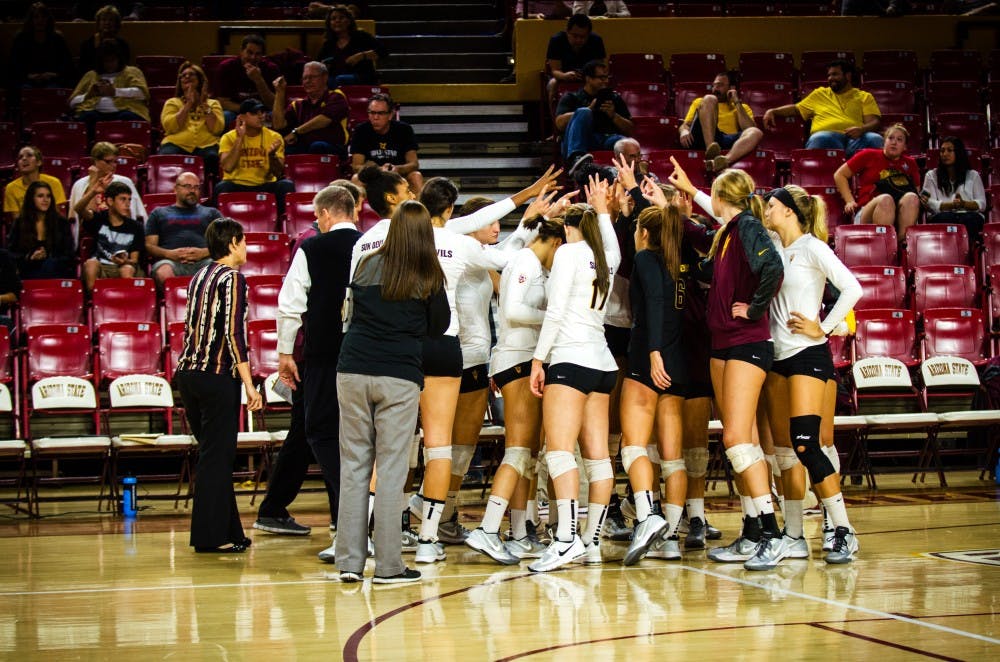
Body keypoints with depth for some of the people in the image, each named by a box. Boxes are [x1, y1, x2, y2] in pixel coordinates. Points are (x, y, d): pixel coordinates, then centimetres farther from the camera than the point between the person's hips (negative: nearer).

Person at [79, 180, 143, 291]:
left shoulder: (135, 227, 7)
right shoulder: (99, 219, 3)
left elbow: (134, 260, 7)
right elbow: (79, 210, -19)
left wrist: (125, 262, -20)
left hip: (123, 267, 0)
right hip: (99, 267, 0)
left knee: (127, 270, -33)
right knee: (90, 263, -32)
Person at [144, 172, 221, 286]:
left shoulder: (211, 213, 30)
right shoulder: (159, 213, 28)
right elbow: (149, 245, 18)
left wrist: (204, 252, -5)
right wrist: (168, 253, -5)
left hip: (203, 261, 0)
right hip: (171, 261, 0)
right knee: (163, 274, -40)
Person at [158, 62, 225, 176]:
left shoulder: (213, 104, 22)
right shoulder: (172, 103, 21)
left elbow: (217, 129, 3)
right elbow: (170, 127, 0)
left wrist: (204, 104, 3)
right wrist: (189, 104, 2)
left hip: (206, 145, 0)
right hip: (177, 144, 0)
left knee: (212, 158, -37)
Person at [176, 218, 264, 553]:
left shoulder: (199, 277, 15)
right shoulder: (232, 278, -9)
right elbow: (234, 333, -16)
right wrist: (249, 384, -15)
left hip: (188, 372, 8)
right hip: (217, 377, -8)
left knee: (212, 453, 14)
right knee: (217, 456, -2)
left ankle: (228, 529, 20)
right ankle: (211, 535, 1)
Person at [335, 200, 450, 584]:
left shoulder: (366, 267, 5)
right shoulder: (429, 279, -1)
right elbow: (440, 327, 9)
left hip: (352, 371, 2)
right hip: (399, 376, -2)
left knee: (353, 465, 7)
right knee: (391, 469, 1)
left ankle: (349, 561, 8)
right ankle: (388, 565, 3)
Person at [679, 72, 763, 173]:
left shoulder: (742, 108, 29)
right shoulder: (700, 102, 32)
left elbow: (749, 128, 9)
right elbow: (685, 125, 19)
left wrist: (737, 103, 9)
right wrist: (684, 132, -4)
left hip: (727, 142, 0)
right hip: (702, 139, 0)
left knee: (756, 133, -29)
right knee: (709, 99, -20)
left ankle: (725, 161, -59)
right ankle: (711, 149, -42)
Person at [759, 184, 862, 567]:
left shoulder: (811, 247, -6)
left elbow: (852, 288, -14)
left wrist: (823, 328, -11)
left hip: (807, 355, -8)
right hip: (778, 359, 8)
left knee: (805, 444, -15)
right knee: (785, 451, 6)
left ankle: (843, 532, -7)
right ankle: (792, 538, 10)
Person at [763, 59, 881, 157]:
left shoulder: (864, 97, 25)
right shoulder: (820, 94, 34)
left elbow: (873, 121, 11)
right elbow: (796, 109, 40)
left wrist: (861, 129, -13)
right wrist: (773, 111, 23)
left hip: (855, 139, 0)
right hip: (827, 136, 0)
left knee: (875, 139, -35)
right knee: (819, 139, -39)